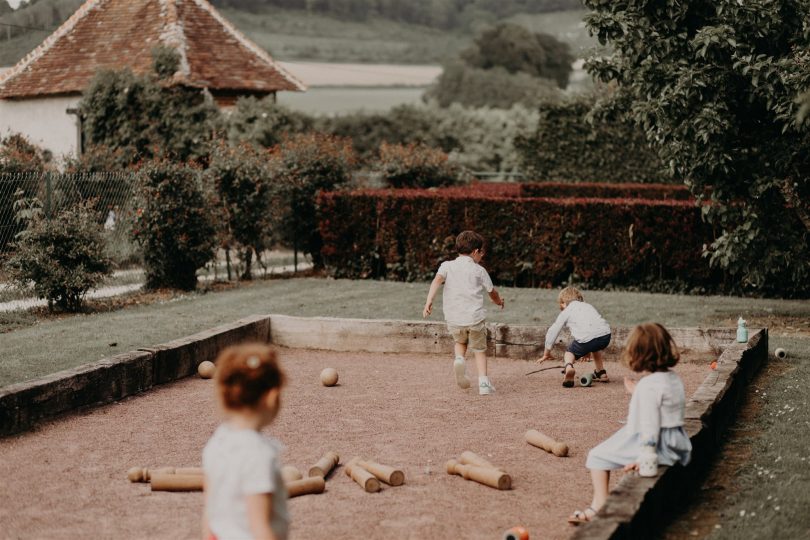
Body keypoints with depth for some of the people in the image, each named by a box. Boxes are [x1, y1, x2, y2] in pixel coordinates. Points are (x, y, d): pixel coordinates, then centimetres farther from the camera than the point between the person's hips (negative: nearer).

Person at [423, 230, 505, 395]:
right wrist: (499, 301, 40)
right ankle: (484, 383, 5)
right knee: (480, 350, 16)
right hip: (475, 318, -1)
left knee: (460, 342, 29)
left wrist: (429, 301, -21)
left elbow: (437, 280, -12)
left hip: (453, 319, 1)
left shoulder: (447, 265, 8)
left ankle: (459, 359, 0)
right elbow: (492, 293, 18)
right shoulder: (479, 270, 7)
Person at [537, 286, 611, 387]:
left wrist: (547, 353, 33)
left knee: (570, 351, 22)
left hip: (586, 338, -5)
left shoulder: (566, 312, 19)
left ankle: (568, 367, -10)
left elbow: (552, 332, 20)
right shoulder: (589, 306, 33)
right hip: (605, 335, 5)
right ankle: (601, 373, 34)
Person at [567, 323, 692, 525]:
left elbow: (650, 423, -24)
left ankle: (599, 505, 0)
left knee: (598, 455, 0)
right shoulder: (674, 379, 10)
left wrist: (646, 455, -28)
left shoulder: (648, 385, -17)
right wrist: (637, 392, 31)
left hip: (658, 446, -10)